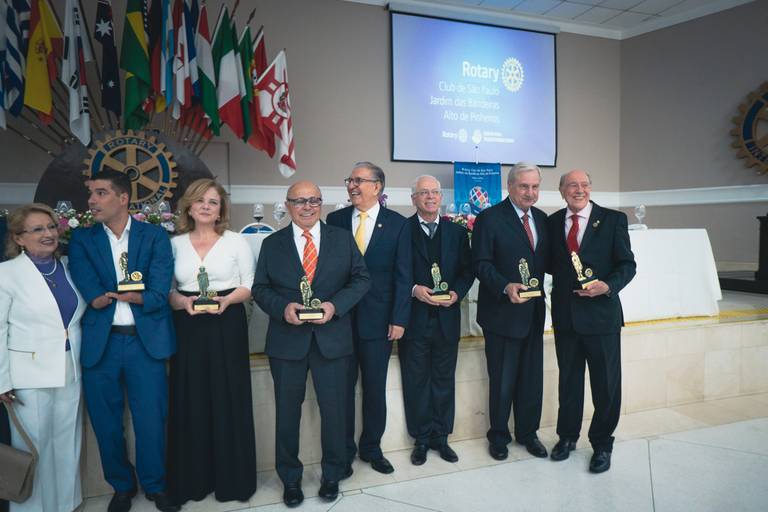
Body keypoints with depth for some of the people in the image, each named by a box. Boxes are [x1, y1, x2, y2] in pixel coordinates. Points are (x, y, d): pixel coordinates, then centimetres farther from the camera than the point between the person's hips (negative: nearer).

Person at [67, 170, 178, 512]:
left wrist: (109, 296, -13)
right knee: (106, 421, 12)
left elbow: (158, 295, -10)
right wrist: (134, 295, -17)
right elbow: (91, 297, -9)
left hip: (146, 341, -1)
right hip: (99, 343, 2)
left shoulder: (155, 236, 1)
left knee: (151, 419, 6)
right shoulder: (81, 239, 5)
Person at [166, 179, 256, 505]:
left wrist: (227, 299, -15)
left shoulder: (236, 241, 3)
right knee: (190, 403, 5)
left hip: (228, 327, -1)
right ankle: (192, 480, 20)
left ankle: (232, 478, 18)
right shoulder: (175, 244, 7)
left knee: (229, 401, 3)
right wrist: (182, 301, -13)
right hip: (188, 330, 2)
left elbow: (250, 285, 3)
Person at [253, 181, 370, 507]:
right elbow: (260, 288, 3)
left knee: (334, 410, 10)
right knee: (287, 412, 12)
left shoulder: (343, 239, 4)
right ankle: (290, 479, 31)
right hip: (287, 341, 1)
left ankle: (332, 474, 32)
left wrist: (335, 305, -15)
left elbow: (361, 279, 1)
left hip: (332, 339, 0)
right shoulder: (272, 244, 5)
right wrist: (283, 307, -16)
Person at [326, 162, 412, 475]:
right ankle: (344, 452, 26)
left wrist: (399, 319, -7)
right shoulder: (335, 220, 3)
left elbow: (403, 275, -3)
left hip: (378, 320, -1)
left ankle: (371, 448, 29)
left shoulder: (397, 224, -1)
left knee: (375, 388, 10)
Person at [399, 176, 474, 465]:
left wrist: (457, 292, -8)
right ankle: (421, 439, 21)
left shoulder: (457, 232, 9)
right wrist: (413, 289, -18)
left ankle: (440, 436, 26)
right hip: (414, 319, -3)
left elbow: (467, 270, 9)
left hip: (447, 318, 3)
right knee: (416, 381, 7)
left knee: (444, 379, 12)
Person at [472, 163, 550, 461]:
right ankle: (499, 436, 25)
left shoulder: (541, 218, 10)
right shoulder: (490, 218, -9)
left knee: (532, 377, 15)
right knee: (502, 380, 6)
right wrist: (506, 287, -27)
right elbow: (481, 264, -13)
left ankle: (527, 432, 32)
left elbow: (545, 260, 12)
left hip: (534, 312, 6)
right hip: (502, 313, -6)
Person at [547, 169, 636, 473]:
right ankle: (567, 436, 34)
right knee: (568, 379, 16)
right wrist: (565, 273, -8)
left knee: (606, 383, 8)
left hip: (601, 314, -2)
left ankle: (602, 444, 27)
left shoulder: (613, 219, -3)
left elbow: (627, 264, -5)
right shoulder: (552, 222, 5)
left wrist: (608, 286, -21)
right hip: (565, 315, 3)